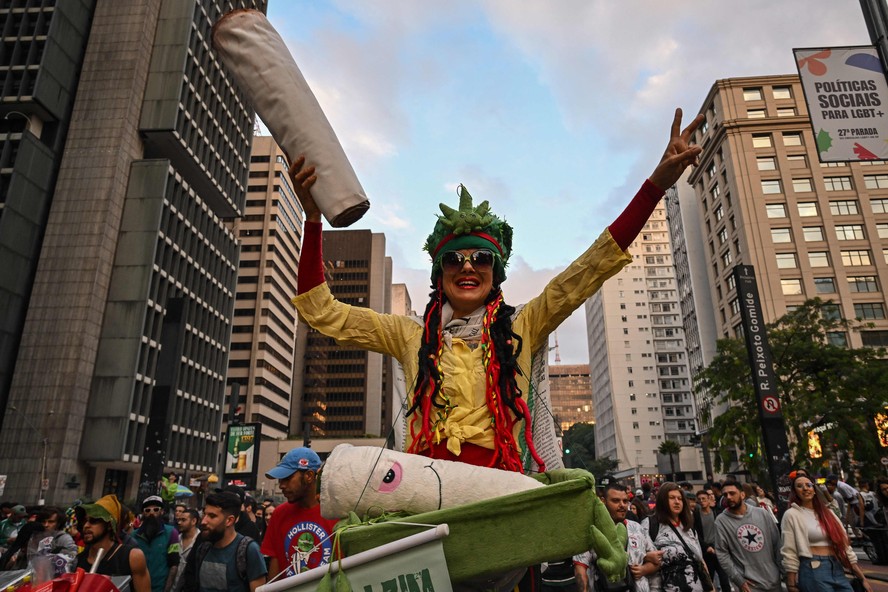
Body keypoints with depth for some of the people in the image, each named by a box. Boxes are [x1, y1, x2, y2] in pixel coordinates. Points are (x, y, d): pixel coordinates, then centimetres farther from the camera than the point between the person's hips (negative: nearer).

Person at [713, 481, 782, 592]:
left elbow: (777, 543, 5)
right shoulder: (721, 521, -8)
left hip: (774, 580, 3)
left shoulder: (762, 513, 0)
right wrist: (739, 580, -12)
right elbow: (722, 554, -8)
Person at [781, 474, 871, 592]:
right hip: (812, 571, -6)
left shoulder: (827, 512, 13)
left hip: (837, 569, 6)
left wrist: (863, 578, 11)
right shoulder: (791, 515, -6)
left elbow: (843, 543, 13)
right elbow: (789, 553, -8)